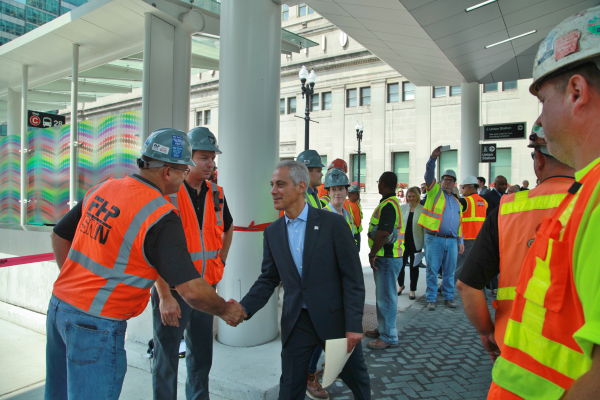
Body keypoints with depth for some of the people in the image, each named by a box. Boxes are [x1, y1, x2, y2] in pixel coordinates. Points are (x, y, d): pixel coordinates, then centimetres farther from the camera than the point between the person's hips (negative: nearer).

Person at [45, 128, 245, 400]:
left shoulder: (103, 189, 2)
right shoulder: (161, 216, -21)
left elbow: (59, 236, 14)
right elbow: (192, 290, -24)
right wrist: (226, 310, -7)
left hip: (58, 306, 8)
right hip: (96, 326, -8)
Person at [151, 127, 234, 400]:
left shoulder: (215, 194, 6)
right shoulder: (166, 192, -13)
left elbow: (227, 229, 25)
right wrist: (165, 296, -19)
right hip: (172, 289, -5)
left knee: (201, 357, 18)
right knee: (167, 359, 8)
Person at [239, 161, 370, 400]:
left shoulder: (333, 223, -12)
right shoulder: (272, 232, 2)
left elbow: (353, 278, -11)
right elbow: (268, 279, 6)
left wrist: (354, 325, -13)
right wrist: (244, 308, -9)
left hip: (334, 319, -2)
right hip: (296, 323, 3)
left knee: (357, 379, 18)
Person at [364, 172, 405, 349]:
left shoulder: (388, 205, -18)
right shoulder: (392, 202, 16)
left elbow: (383, 233, -29)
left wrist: (373, 254, -18)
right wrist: (375, 254, 17)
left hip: (387, 258, -11)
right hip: (386, 256, 11)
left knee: (386, 297, -2)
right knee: (382, 295, 19)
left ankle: (389, 337, 8)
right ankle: (382, 329, 32)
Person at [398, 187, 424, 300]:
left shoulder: (423, 210, -1)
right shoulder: (402, 208, 4)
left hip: (415, 243, -1)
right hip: (402, 241, 1)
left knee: (414, 266, 8)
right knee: (400, 264, 3)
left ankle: (412, 290, 23)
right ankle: (401, 285, 30)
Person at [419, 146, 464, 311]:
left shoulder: (456, 201, 20)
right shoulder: (435, 191, 7)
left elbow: (459, 223, 21)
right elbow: (429, 174, -9)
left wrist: (460, 241, 15)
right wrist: (433, 158, -22)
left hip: (451, 241, 4)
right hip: (434, 239, -4)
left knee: (450, 271, 9)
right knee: (432, 270, 0)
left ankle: (448, 297, 23)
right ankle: (431, 299, 9)